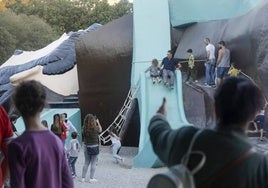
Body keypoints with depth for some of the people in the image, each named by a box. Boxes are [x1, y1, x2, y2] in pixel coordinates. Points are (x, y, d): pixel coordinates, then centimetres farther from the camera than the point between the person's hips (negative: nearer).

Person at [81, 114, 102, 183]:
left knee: (86, 162, 16)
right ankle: (91, 178, 10)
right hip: (94, 146, -4)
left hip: (86, 146, 4)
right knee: (93, 163, 7)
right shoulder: (95, 128, -17)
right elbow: (100, 130, 5)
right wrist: (98, 122, 20)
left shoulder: (84, 128, -8)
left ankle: (83, 178, 18)